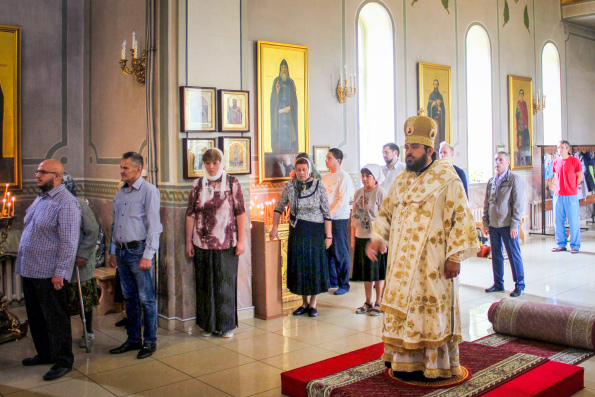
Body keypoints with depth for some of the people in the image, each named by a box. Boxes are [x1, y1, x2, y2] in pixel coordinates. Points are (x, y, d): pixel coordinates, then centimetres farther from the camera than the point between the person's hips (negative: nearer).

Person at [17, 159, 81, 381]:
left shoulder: (66, 203, -15)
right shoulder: (40, 198, 14)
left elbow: (69, 242, -19)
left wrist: (60, 273, -21)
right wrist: (23, 264, 17)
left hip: (49, 274, -9)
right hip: (29, 270, 9)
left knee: (55, 318, 0)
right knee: (36, 316, 18)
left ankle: (63, 361, 12)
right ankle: (45, 354, 33)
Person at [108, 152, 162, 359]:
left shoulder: (149, 191, -7)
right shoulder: (120, 192, 15)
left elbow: (154, 225, -12)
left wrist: (148, 255, -16)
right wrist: (113, 251, 17)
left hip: (138, 250, -7)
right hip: (122, 251, 7)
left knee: (146, 299, 0)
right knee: (129, 298, 13)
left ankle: (150, 342, 10)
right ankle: (133, 339, 23)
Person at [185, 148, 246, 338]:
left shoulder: (232, 182, 0)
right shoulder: (197, 184, 6)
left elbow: (240, 212, -2)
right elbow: (190, 214, 7)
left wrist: (241, 240, -5)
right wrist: (188, 242, 4)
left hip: (227, 243, -2)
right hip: (202, 243, 2)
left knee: (226, 284, 4)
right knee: (205, 284, 9)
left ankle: (227, 325, 18)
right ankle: (208, 324, 23)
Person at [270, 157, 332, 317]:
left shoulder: (319, 186, -6)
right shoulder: (290, 186, 1)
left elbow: (327, 213, -6)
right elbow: (279, 208, 9)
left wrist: (328, 235, -9)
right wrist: (274, 227, -1)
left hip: (315, 232, -2)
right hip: (297, 232, 3)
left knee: (315, 266, 4)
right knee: (299, 266, 7)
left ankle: (313, 304, 18)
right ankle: (304, 303, 22)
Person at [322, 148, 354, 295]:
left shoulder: (344, 177, -7)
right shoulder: (325, 177, 15)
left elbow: (343, 200, -14)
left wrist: (330, 214, -17)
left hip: (339, 218, -7)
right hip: (326, 218, 7)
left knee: (341, 252, -1)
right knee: (328, 251, 11)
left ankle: (344, 284, 8)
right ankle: (332, 280, 24)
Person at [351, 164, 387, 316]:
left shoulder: (380, 193, -9)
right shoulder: (359, 192, 9)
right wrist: (353, 238, 12)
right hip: (361, 238, 6)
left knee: (378, 271, 4)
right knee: (365, 271, 12)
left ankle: (378, 303, 16)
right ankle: (368, 302, 23)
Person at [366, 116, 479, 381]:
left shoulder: (446, 178, -7)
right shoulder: (401, 180, 12)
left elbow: (461, 218, -10)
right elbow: (385, 213, 18)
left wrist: (455, 256, -15)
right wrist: (377, 238, 1)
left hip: (431, 263, -6)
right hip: (401, 261, 7)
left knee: (431, 310, 0)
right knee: (401, 310, 11)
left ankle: (435, 365, 14)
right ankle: (406, 361, 25)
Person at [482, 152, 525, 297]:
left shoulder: (514, 179, -5)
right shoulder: (491, 181, 12)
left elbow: (518, 204, -9)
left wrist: (514, 225, -13)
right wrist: (485, 222, 10)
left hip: (508, 224, -5)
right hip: (493, 224, 5)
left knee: (514, 255, 1)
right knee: (496, 255, 11)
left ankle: (519, 285, 13)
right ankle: (498, 283, 22)